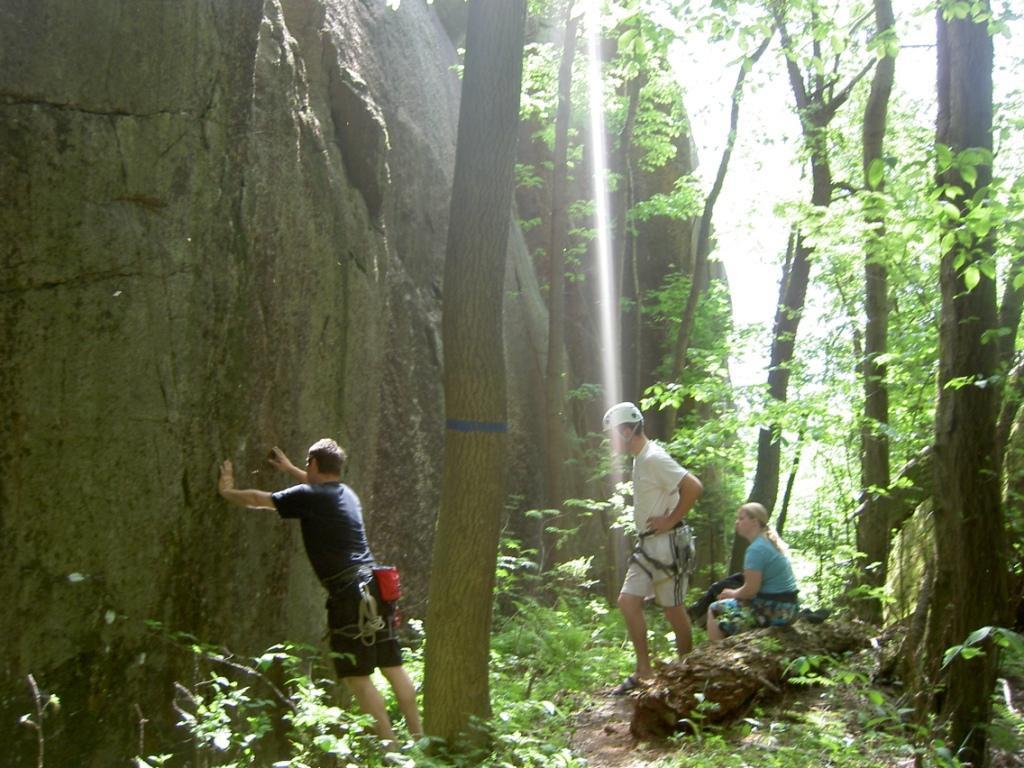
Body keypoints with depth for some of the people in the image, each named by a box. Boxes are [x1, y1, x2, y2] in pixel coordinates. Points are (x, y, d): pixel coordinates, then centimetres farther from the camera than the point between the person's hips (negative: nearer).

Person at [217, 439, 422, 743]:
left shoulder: (309, 497, -6)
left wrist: (227, 491, 21)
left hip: (350, 594, -8)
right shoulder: (346, 493, 17)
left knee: (356, 676, -3)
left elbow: (259, 499, 2)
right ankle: (418, 737, 16)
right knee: (393, 666, 12)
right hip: (374, 587, 8)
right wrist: (290, 469, 52)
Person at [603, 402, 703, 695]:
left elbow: (694, 487, -27)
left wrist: (670, 520, -20)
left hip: (666, 544, -10)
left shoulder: (654, 459, -18)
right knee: (628, 601, 5)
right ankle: (643, 670, 11)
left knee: (673, 609, 1)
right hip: (647, 544, 10)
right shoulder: (640, 459, 12)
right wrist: (655, 521, 12)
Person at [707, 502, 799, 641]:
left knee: (715, 611, -4)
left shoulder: (756, 549, -17)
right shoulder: (771, 542, 12)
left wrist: (733, 594, -1)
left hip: (773, 610, -10)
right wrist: (735, 592, 7)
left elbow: (750, 590, -19)